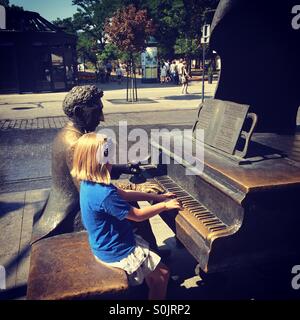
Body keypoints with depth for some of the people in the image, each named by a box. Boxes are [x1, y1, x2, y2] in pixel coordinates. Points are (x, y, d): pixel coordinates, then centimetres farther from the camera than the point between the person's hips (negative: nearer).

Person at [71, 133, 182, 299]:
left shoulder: (89, 183, -3)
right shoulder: (105, 195, -34)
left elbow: (125, 195, 6)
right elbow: (138, 215, -23)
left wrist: (157, 197, 5)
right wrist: (165, 205, -9)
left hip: (105, 243, 10)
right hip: (116, 252, -10)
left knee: (151, 260, 27)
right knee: (163, 274, 3)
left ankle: (152, 292, 43)